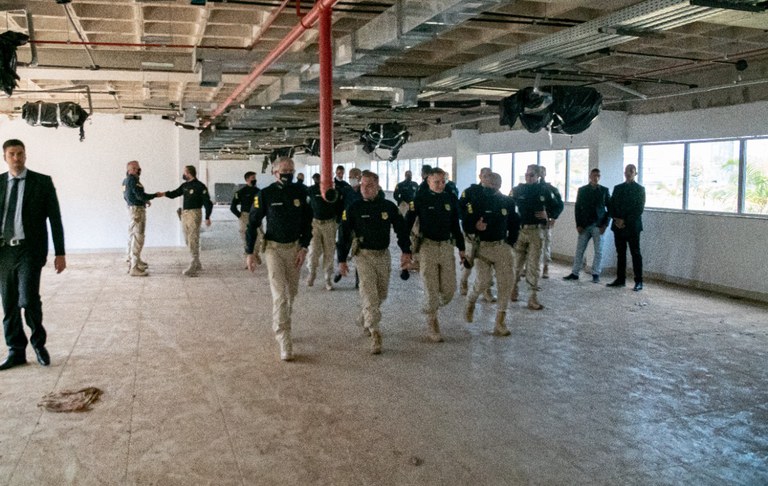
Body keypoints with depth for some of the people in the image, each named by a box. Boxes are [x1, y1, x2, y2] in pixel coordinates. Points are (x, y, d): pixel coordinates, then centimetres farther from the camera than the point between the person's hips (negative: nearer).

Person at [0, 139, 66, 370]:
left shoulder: (43, 182, 0)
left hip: (30, 250, -3)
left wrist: (60, 253, -4)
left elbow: (55, 219, 0)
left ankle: (39, 343, 10)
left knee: (28, 299, -14)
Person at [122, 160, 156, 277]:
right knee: (137, 238, -9)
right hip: (137, 210, -10)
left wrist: (144, 201, 18)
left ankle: (132, 263, 26)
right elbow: (140, 195, -23)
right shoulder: (133, 180, -17)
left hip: (131, 209, 10)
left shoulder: (126, 180, 12)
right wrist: (154, 195, -8)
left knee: (132, 237, 17)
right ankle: (134, 268, -9)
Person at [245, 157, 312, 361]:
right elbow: (253, 223, -3)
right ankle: (284, 342, -11)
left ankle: (280, 326, 34)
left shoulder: (299, 193, 2)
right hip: (274, 248, -4)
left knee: (291, 292, 13)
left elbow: (307, 222, 8)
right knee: (280, 295, -11)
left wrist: (304, 247, -1)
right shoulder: (265, 194, -8)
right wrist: (249, 252, -7)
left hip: (295, 247, 4)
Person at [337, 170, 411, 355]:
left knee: (381, 294, 13)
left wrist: (406, 251, -5)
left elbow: (401, 229, 6)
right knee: (369, 292, -13)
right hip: (364, 254, -3)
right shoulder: (354, 208, -7)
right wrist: (342, 260, -4)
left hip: (383, 254, 3)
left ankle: (366, 318, 38)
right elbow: (344, 234, -3)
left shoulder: (389, 206, -2)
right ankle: (374, 333, -14)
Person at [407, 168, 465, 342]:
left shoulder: (451, 199, 6)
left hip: (447, 246, 3)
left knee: (449, 289, 3)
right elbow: (408, 223, -3)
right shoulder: (420, 199, -5)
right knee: (431, 288, -1)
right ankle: (432, 324, 15)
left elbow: (455, 225, 13)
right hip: (428, 246, -3)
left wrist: (461, 248, 13)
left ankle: (432, 307, 32)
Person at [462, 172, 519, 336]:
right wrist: (475, 226, -26)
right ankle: (470, 301, 25)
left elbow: (514, 224, 16)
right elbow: (466, 223, -5)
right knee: (484, 281, -11)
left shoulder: (507, 202, 5)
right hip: (482, 246, -3)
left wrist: (510, 242, 8)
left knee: (506, 281, -4)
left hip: (502, 246, 3)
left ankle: (500, 322, 4)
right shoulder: (477, 201, -5)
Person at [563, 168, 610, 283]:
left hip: (598, 226, -1)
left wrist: (605, 224, -5)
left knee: (598, 251, 0)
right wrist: (578, 225, -3)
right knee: (579, 250, 3)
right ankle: (575, 273, 8)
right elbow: (577, 208, 5)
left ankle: (596, 274, 7)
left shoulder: (604, 190, 4)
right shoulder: (582, 190, 5)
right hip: (584, 226, 1)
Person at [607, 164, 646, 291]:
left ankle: (638, 282, -1)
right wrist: (616, 219, -6)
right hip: (618, 226, 4)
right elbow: (611, 205, 10)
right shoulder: (617, 188, 14)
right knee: (620, 253, 7)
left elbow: (639, 209, -6)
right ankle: (620, 279, 12)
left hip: (632, 226, -4)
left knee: (635, 254, -3)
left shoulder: (640, 189, 1)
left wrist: (625, 221, -12)